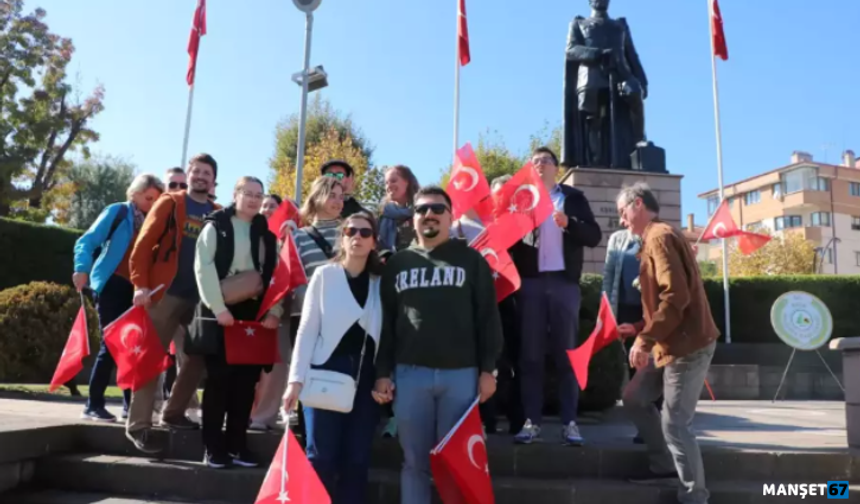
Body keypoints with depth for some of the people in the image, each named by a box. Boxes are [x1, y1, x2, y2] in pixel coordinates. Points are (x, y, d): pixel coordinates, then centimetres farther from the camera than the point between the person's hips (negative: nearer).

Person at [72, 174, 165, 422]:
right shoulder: (117, 212, -1)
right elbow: (87, 241, -7)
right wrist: (82, 269, -23)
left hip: (137, 290, 5)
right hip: (113, 285, -5)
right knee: (111, 343, -6)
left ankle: (130, 404, 14)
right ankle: (93, 405, 3)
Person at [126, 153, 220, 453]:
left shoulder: (219, 214, 11)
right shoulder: (169, 203, 2)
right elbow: (144, 244, -4)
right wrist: (141, 284, -13)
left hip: (200, 298, 4)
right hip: (165, 293, -4)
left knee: (196, 359, 9)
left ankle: (173, 413, 26)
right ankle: (138, 424, 6)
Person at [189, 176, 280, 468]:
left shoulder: (267, 234, 14)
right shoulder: (216, 226, 3)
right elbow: (203, 268, -7)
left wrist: (274, 311, -3)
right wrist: (218, 308, -15)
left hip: (255, 315, 3)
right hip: (220, 314, -3)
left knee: (246, 382, 5)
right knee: (218, 381, 1)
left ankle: (237, 444, 15)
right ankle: (213, 447, 10)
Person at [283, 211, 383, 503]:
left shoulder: (381, 282, 7)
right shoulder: (324, 275, 0)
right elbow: (307, 329, -3)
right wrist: (297, 378, -8)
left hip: (366, 377, 3)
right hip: (327, 372, -2)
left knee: (357, 459, 6)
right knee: (321, 457, 0)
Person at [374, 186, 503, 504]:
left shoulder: (471, 260, 8)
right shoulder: (397, 264, 13)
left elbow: (488, 317, 4)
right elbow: (386, 321, 10)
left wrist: (488, 369, -3)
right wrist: (383, 372, 4)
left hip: (461, 373, -1)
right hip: (410, 373, 2)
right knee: (415, 461, 9)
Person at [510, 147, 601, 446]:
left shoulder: (574, 197, 13)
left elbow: (594, 236, 3)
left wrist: (568, 223, -12)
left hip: (564, 282, 0)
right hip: (530, 283, 1)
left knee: (566, 354, 2)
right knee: (530, 355, 1)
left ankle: (569, 423, 8)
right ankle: (531, 421, 7)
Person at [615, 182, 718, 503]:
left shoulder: (660, 236, -13)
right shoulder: (655, 238, 17)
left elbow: (676, 296, -23)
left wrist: (645, 339, -20)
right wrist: (640, 329, 17)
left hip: (687, 345, -10)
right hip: (673, 343, 10)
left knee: (675, 424, -6)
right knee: (634, 398, 16)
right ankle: (664, 466, 27)